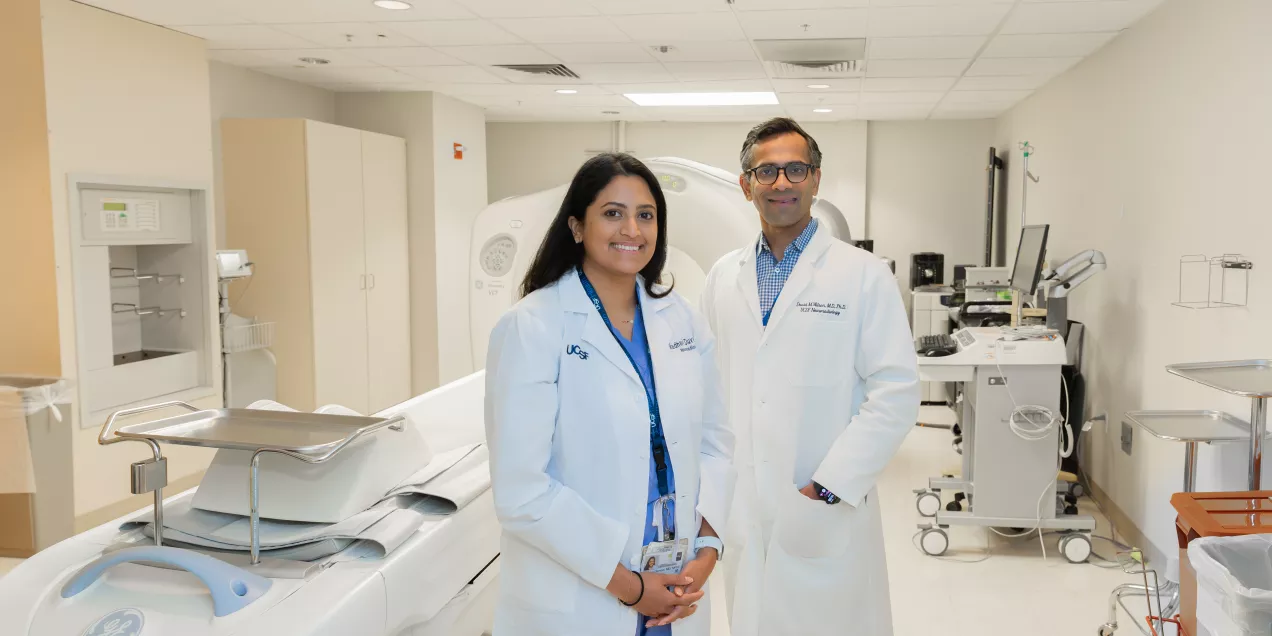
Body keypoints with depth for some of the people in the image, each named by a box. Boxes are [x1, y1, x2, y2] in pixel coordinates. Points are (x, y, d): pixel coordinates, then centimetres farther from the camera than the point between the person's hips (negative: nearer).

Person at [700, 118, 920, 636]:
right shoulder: (724, 277, 8)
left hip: (827, 517, -3)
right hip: (739, 511, 4)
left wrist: (828, 490, -15)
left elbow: (895, 394, -10)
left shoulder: (864, 276, -4)